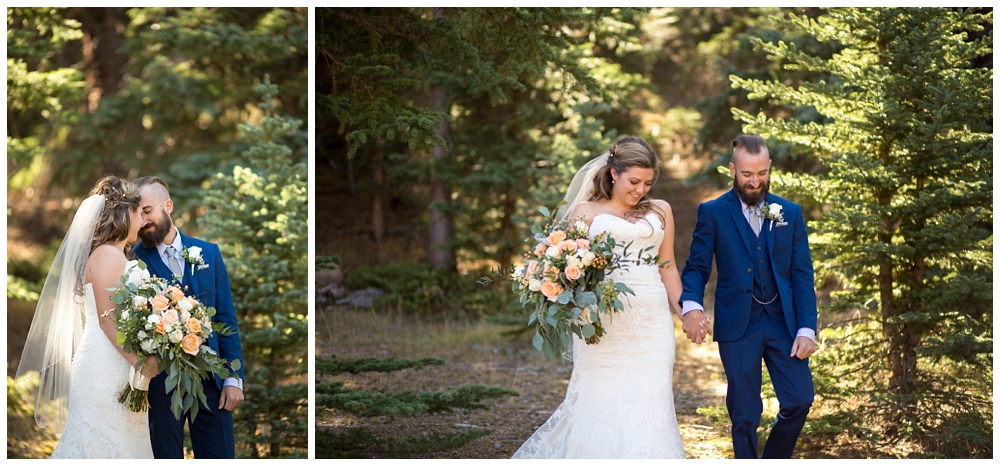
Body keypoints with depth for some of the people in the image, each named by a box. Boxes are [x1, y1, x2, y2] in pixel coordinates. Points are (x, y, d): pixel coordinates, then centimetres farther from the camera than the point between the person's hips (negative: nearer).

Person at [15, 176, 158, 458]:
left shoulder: (119, 256, 19)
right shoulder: (107, 255, -10)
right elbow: (107, 318, -17)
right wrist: (140, 362, -19)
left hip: (117, 370, 9)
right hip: (106, 370, -9)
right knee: (106, 445, -9)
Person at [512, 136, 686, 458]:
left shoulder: (660, 211, 15)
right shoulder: (587, 212, 7)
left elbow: (668, 268, 18)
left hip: (651, 321, 3)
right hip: (603, 321, -2)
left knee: (649, 404, -3)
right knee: (600, 401, -6)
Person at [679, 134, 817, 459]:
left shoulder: (791, 213, 8)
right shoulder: (713, 213, 1)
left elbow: (802, 275, 5)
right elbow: (696, 268, -3)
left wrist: (807, 329, -4)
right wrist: (691, 305, -25)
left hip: (783, 323, 2)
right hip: (738, 326, -2)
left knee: (799, 401, -2)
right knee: (745, 414, 1)